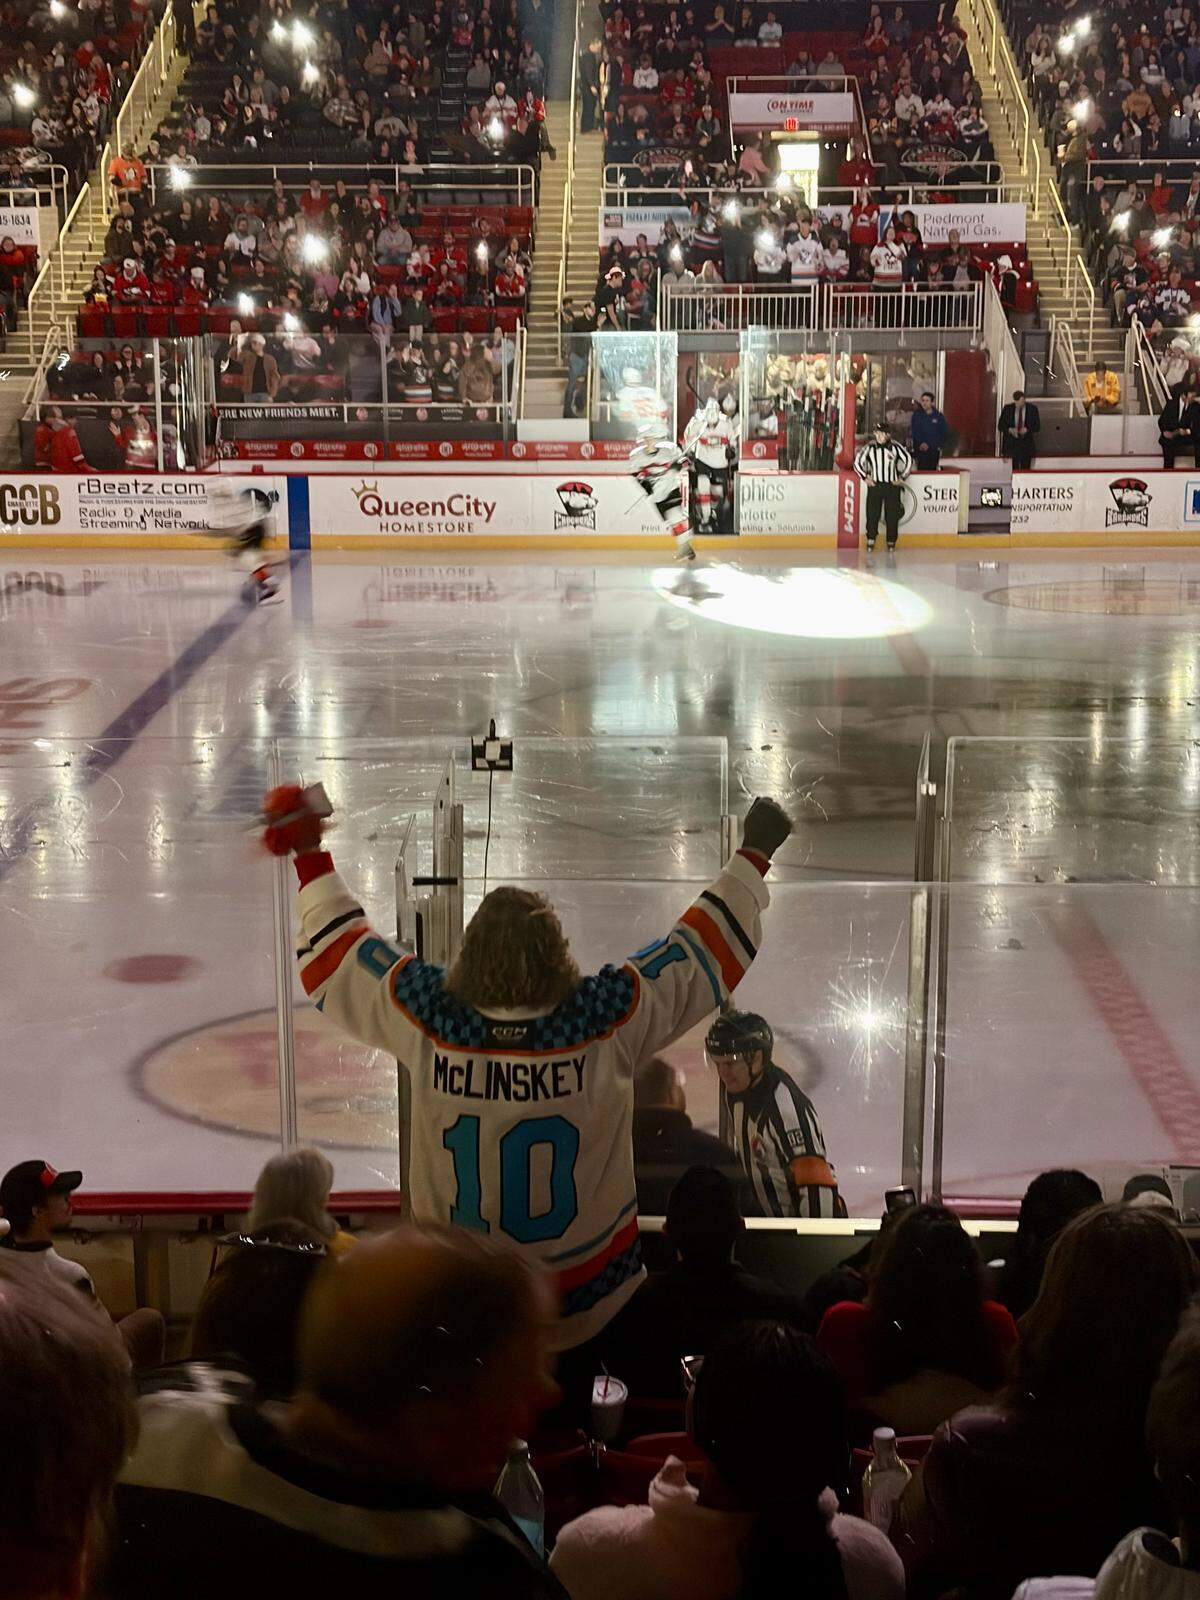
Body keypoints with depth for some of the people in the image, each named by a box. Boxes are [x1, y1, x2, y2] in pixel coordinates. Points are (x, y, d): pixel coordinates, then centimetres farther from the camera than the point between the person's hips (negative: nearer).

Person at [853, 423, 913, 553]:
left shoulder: (895, 446, -5)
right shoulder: (869, 447, -3)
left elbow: (908, 460, 4)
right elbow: (857, 462, 8)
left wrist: (902, 478, 3)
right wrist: (865, 477, 3)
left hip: (892, 485, 0)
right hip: (874, 484, 0)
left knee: (892, 515, 1)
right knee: (872, 514, -5)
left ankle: (891, 541, 12)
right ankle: (871, 540, 2)